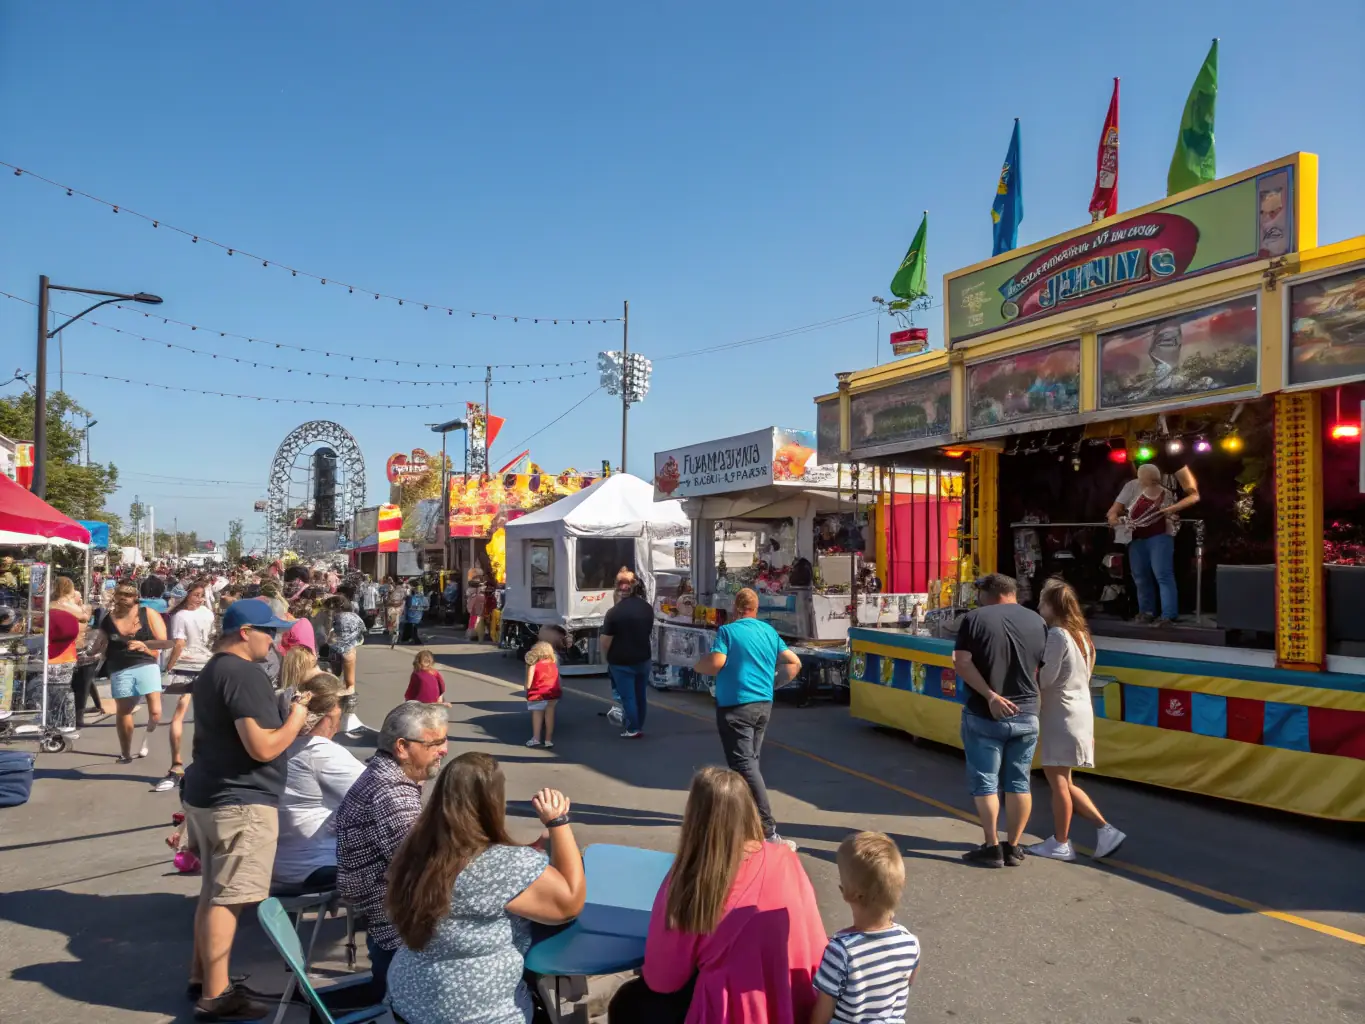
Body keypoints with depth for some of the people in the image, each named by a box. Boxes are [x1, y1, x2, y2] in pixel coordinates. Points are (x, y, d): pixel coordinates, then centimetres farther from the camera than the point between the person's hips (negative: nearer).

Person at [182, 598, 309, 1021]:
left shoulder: (212, 671, 14)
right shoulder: (245, 674, -20)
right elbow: (263, 748, -24)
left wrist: (285, 717, 18)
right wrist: (296, 719, -9)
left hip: (207, 795, 11)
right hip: (239, 802, -11)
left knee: (213, 892, 19)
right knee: (227, 898, -3)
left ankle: (202, 977, 30)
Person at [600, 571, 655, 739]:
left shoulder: (614, 612, -19)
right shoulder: (647, 608, 0)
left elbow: (605, 640, -17)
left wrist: (606, 657, 0)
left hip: (622, 662, -5)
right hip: (643, 658, 5)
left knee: (627, 696, 5)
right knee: (641, 694, 16)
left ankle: (633, 730, 11)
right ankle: (640, 726, 26)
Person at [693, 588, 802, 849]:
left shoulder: (727, 631, -9)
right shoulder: (770, 632, 8)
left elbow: (716, 663, -19)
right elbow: (794, 662, 8)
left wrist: (698, 665, 1)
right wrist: (775, 682, 20)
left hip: (736, 706, -7)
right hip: (764, 705, 7)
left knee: (744, 765, -9)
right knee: (750, 761, 20)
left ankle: (769, 831, -17)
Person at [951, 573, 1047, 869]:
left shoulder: (975, 618, -8)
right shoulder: (1037, 621, 3)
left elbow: (961, 664, -17)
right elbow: (1042, 670, 5)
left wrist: (990, 696, -17)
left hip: (984, 716, -4)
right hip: (1026, 715, 4)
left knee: (985, 783, 7)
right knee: (1018, 783, 13)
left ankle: (992, 848, 11)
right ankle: (1013, 847, 19)